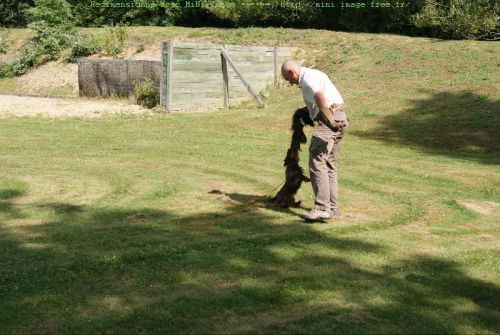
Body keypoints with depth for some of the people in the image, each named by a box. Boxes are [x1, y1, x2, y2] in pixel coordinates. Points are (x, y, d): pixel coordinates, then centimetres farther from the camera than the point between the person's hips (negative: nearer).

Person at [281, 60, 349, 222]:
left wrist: (329, 119, -31)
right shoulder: (313, 74, 25)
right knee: (328, 164, 14)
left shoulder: (308, 78, -9)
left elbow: (319, 95, -28)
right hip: (339, 118, 11)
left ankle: (322, 208, -18)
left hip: (330, 120, -11)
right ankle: (333, 207, 17)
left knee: (317, 161, -13)